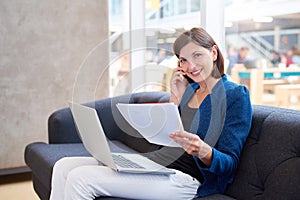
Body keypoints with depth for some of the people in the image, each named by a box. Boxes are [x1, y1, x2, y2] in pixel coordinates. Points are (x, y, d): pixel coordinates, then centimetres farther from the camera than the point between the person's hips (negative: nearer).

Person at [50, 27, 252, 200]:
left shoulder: (236, 95, -5)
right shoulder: (190, 88, 17)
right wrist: (176, 97, 3)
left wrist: (203, 151, -31)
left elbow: (230, 164, -9)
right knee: (64, 167, -1)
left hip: (183, 177, -8)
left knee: (79, 178, -20)